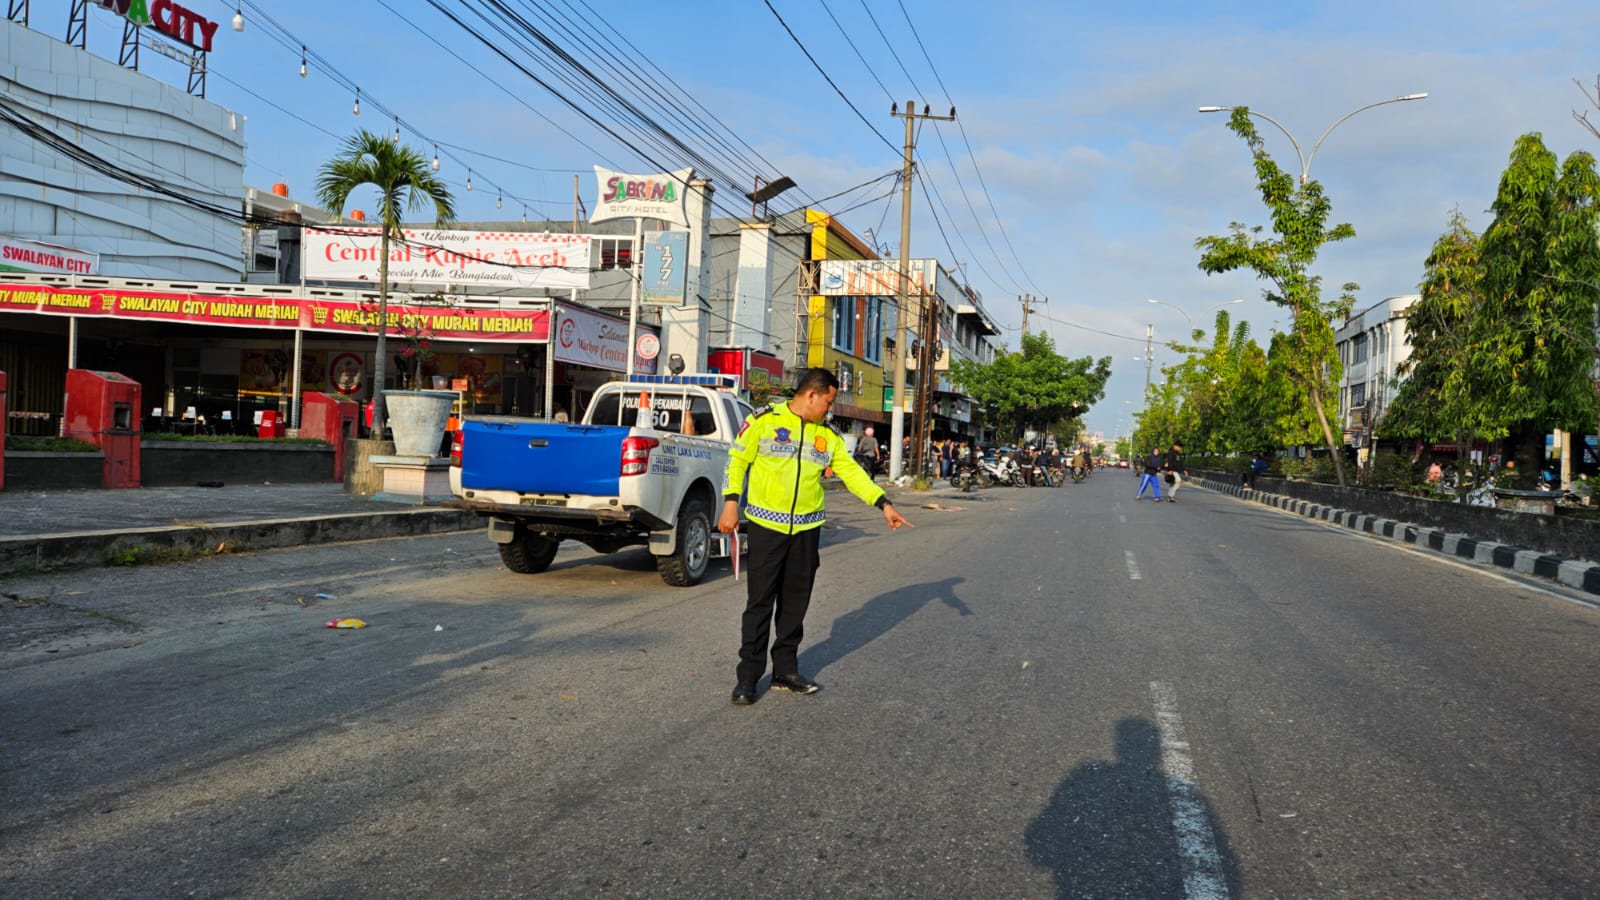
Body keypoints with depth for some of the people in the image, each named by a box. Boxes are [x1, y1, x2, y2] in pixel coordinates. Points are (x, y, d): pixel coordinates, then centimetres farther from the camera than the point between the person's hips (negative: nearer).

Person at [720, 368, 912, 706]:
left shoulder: (827, 435, 8)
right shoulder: (764, 420, -6)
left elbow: (851, 471, 8)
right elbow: (738, 461, -3)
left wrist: (884, 504, 0)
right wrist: (731, 504, -10)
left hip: (807, 528, 5)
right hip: (766, 525, -5)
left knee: (796, 602, 10)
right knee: (760, 601, -3)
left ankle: (785, 670, 21)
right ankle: (748, 675, 7)